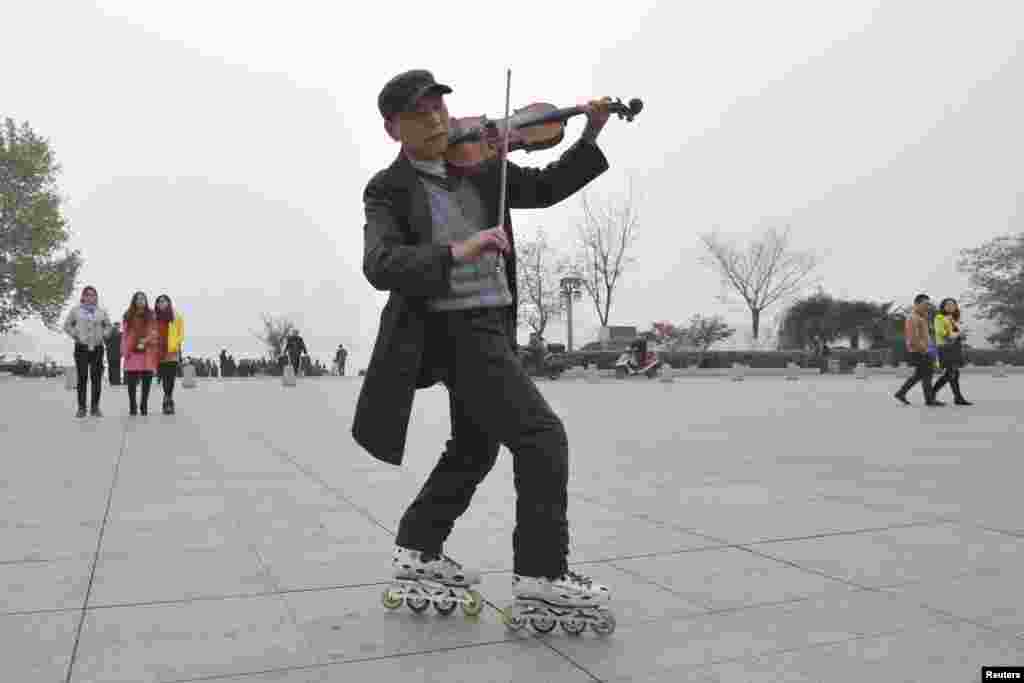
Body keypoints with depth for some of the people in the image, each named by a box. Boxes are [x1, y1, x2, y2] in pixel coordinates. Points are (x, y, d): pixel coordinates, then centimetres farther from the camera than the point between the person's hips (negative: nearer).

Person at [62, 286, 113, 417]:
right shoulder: (76, 310, 6)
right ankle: (81, 407, 3)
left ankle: (95, 407, 6)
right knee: (82, 378, -3)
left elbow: (109, 326, 17)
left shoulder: (101, 311, 10)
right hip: (81, 347, -2)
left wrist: (104, 335, 2)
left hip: (97, 348, 2)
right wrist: (75, 335, -2)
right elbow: (67, 325, 10)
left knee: (97, 378, -1)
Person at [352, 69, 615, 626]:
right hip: (455, 330, -8)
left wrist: (590, 136, -2)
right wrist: (455, 252, -35)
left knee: (473, 449, 19)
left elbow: (545, 188, 12)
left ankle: (417, 551, 33)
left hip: (489, 324, 8)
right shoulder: (388, 190, -7)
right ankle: (541, 571, 0)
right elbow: (381, 265, -22)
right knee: (542, 436, -12)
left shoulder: (478, 164, 9)